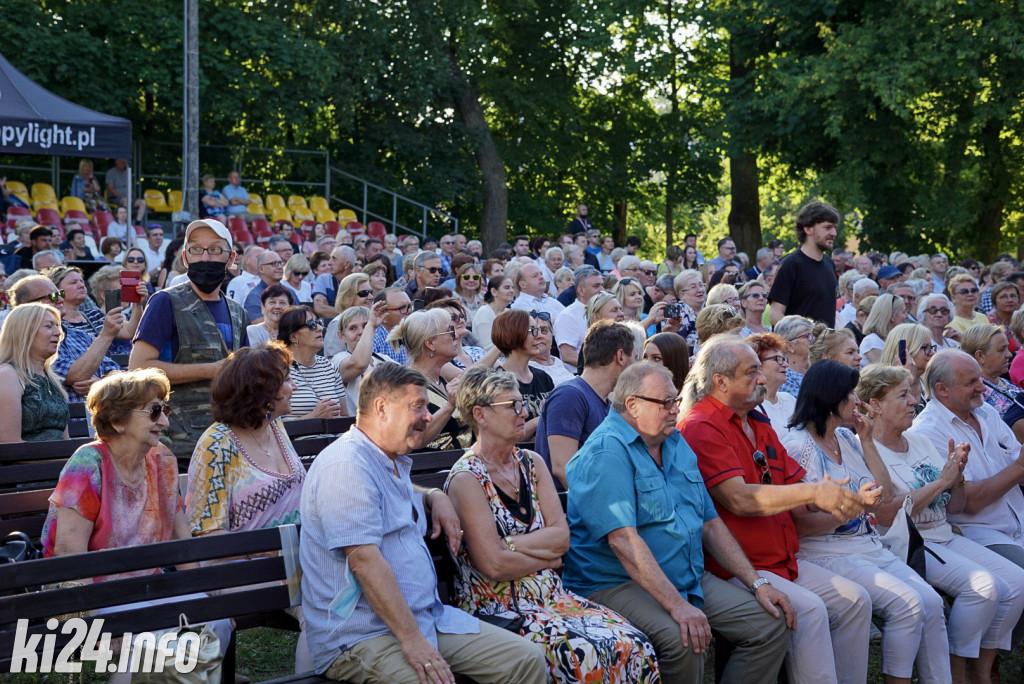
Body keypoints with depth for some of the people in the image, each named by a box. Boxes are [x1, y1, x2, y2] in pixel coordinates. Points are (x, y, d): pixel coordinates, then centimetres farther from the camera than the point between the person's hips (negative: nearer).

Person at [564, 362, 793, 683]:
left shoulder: (677, 445, 15)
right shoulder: (606, 452, -14)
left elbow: (710, 523, 16)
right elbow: (622, 539, -25)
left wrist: (756, 583, 7)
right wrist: (677, 606, -32)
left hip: (690, 580, 9)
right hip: (615, 583, -9)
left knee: (772, 621, -3)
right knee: (680, 638, -35)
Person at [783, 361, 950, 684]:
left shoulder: (847, 438, 15)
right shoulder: (797, 446, -8)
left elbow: (887, 494, 11)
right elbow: (799, 524, -14)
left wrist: (867, 440, 7)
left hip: (870, 547, 7)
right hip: (828, 554, -7)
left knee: (931, 603, -12)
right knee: (907, 602, -23)